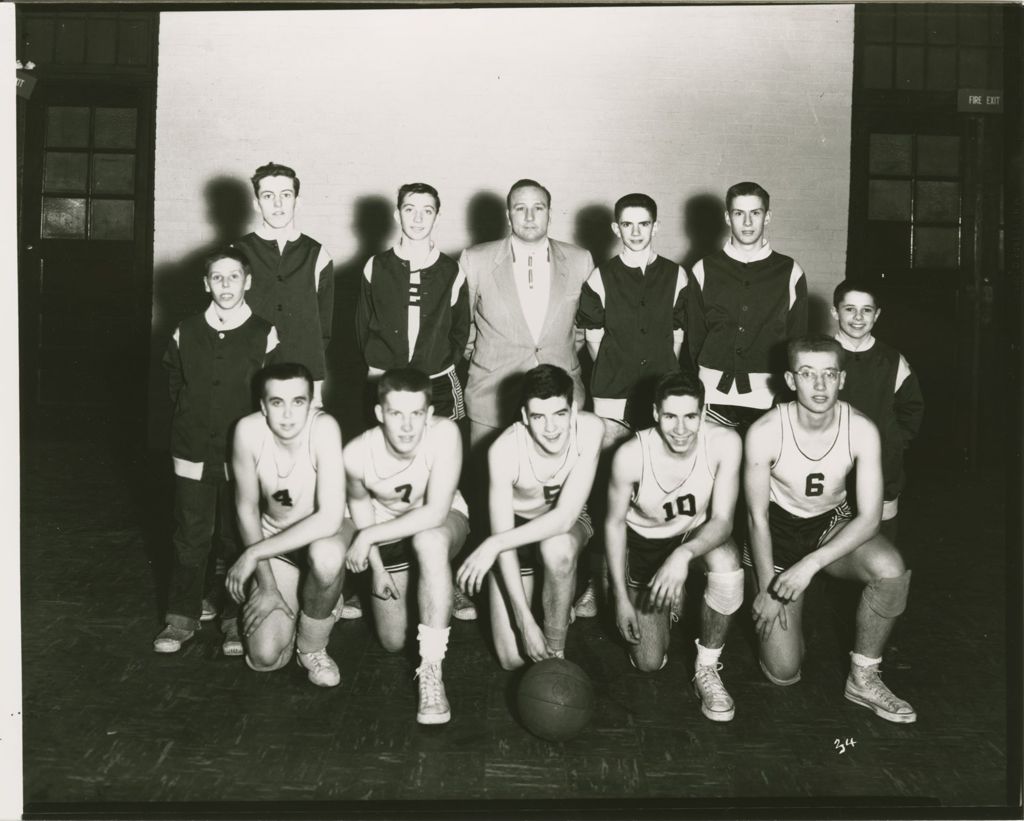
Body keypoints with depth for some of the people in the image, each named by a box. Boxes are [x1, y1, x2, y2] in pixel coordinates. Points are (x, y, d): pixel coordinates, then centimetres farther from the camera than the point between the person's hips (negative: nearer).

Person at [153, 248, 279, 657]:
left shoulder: (264, 335, -4)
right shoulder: (185, 334, 3)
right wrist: (192, 421, 12)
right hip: (193, 454, 2)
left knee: (240, 538, 5)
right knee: (190, 537, 7)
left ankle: (237, 620, 17)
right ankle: (182, 616, 19)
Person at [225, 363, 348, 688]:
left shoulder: (324, 428, -29)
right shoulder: (248, 431, -21)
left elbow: (330, 519, -35)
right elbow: (247, 509, -9)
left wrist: (253, 553, -29)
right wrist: (266, 583, -12)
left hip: (321, 538, -2)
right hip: (273, 543, 2)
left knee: (326, 555, -39)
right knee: (264, 657, -12)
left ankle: (312, 646, -10)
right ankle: (291, 606, 23)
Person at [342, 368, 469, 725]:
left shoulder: (445, 433, -33)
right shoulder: (357, 453, -27)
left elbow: (435, 513, -36)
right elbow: (360, 506, -5)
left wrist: (369, 536, -29)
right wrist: (377, 566, -6)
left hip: (442, 523, -2)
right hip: (386, 534, 2)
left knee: (429, 540, -39)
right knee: (393, 643, 3)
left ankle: (431, 670, -29)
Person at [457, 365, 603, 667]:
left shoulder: (590, 430, -29)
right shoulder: (504, 450, -29)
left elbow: (564, 517, -31)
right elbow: (501, 534, -27)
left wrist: (494, 544, -35)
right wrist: (526, 621, -30)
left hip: (567, 523, 0)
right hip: (516, 529, 0)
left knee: (557, 549, -39)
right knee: (512, 660, -8)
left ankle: (556, 653, -15)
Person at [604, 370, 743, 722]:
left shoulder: (725, 443, -28)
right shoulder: (631, 456, -30)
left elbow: (722, 520, -23)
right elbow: (614, 522, -14)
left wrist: (684, 554, -44)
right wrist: (621, 597, -11)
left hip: (700, 533, 1)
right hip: (645, 541, 0)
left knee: (727, 564, -37)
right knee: (649, 663, 0)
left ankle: (707, 668, -12)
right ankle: (669, 603, 35)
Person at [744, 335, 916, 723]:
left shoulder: (861, 430, -19)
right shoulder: (764, 432, -23)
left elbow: (870, 516, -19)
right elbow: (758, 517, -13)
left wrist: (812, 563, -30)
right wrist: (767, 589, -13)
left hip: (832, 525, 2)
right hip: (777, 529, -2)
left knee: (891, 569, -33)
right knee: (784, 674, -6)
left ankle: (863, 678, -10)